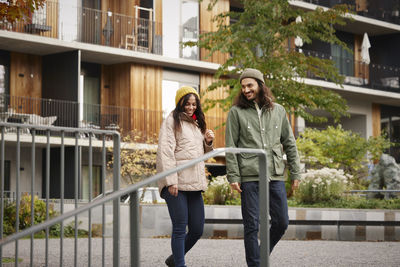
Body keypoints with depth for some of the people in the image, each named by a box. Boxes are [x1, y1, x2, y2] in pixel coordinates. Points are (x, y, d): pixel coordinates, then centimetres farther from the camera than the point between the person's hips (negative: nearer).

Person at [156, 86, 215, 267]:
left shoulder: (197, 124, 22)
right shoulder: (172, 121, -1)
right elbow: (165, 152, -10)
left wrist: (208, 142, 9)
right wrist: (171, 180, -19)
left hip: (194, 184, 7)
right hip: (176, 183, -7)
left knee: (197, 229, 7)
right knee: (180, 228, -7)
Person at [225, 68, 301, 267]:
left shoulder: (278, 111, 11)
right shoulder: (236, 112, 2)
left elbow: (289, 143, 15)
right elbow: (230, 147, 0)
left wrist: (295, 173, 10)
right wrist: (233, 176, -7)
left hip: (275, 176, 3)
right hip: (249, 177, -3)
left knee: (281, 222, 4)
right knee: (252, 225, -3)